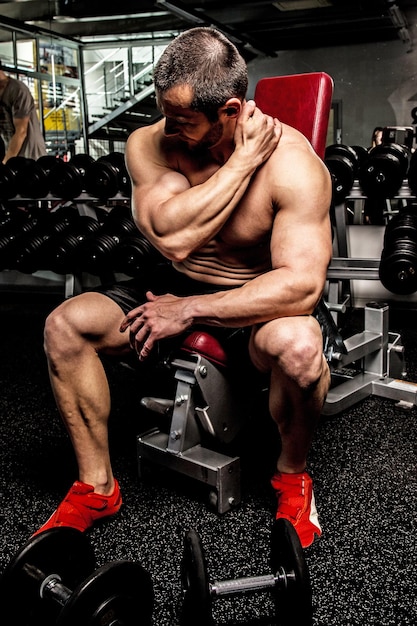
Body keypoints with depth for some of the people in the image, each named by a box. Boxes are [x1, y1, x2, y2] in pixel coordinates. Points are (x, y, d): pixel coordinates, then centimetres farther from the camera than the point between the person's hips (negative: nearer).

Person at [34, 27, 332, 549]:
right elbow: (172, 239, -28)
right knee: (64, 325, -14)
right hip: (176, 290, 4)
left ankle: (291, 476, -5)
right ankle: (96, 487, 2)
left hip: (256, 304, -3)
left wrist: (191, 310, -30)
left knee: (297, 344, -38)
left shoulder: (291, 162, -21)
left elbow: (303, 284, -30)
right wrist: (242, 161, -27)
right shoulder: (149, 144, -11)